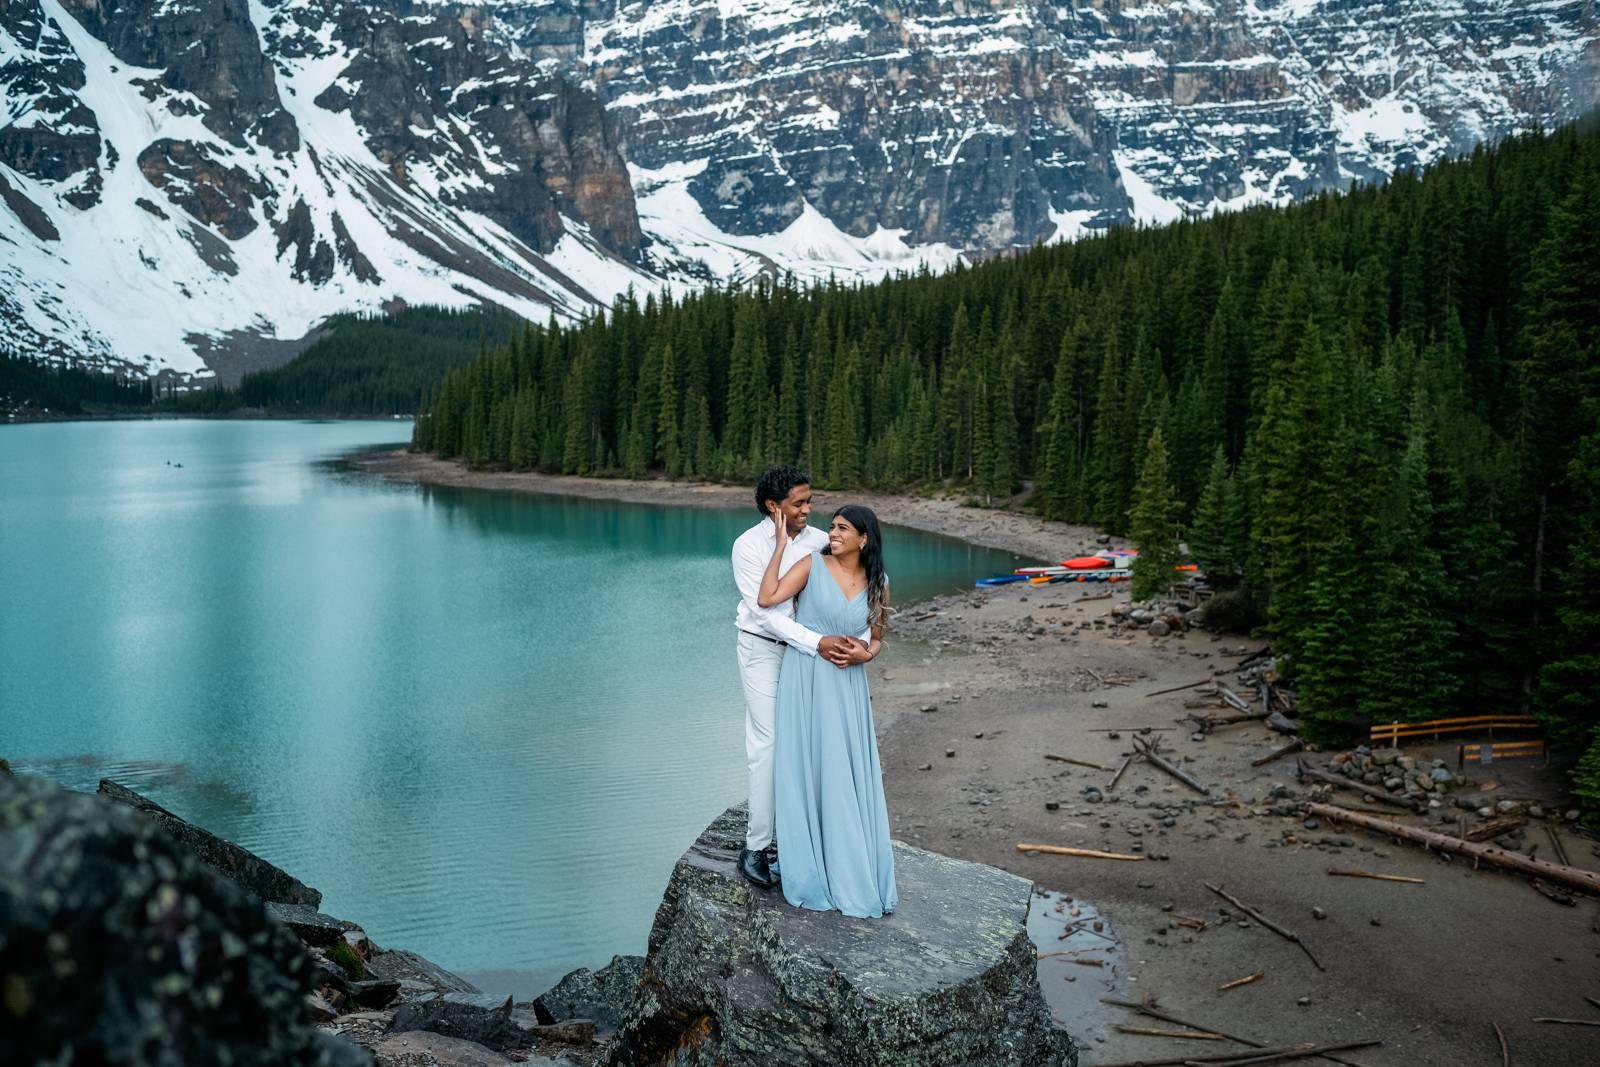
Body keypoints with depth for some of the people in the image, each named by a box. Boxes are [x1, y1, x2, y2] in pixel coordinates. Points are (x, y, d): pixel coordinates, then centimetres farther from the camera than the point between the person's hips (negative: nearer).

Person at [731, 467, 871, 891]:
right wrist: (817, 643, -30)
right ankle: (756, 846, 5)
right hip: (763, 648, -4)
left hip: (808, 650, 4)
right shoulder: (749, 546, -13)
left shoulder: (820, 542, -3)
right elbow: (765, 610, -20)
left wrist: (863, 643, -22)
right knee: (767, 743, -5)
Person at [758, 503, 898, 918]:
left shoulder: (878, 584, 4)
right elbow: (767, 599, -17)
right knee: (807, 773, 3)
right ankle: (813, 872, 16)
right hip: (805, 681, -3)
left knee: (849, 778, 7)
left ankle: (853, 872, 21)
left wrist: (864, 654, -8)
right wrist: (780, 544, -13)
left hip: (847, 686, 3)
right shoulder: (812, 564, -5)